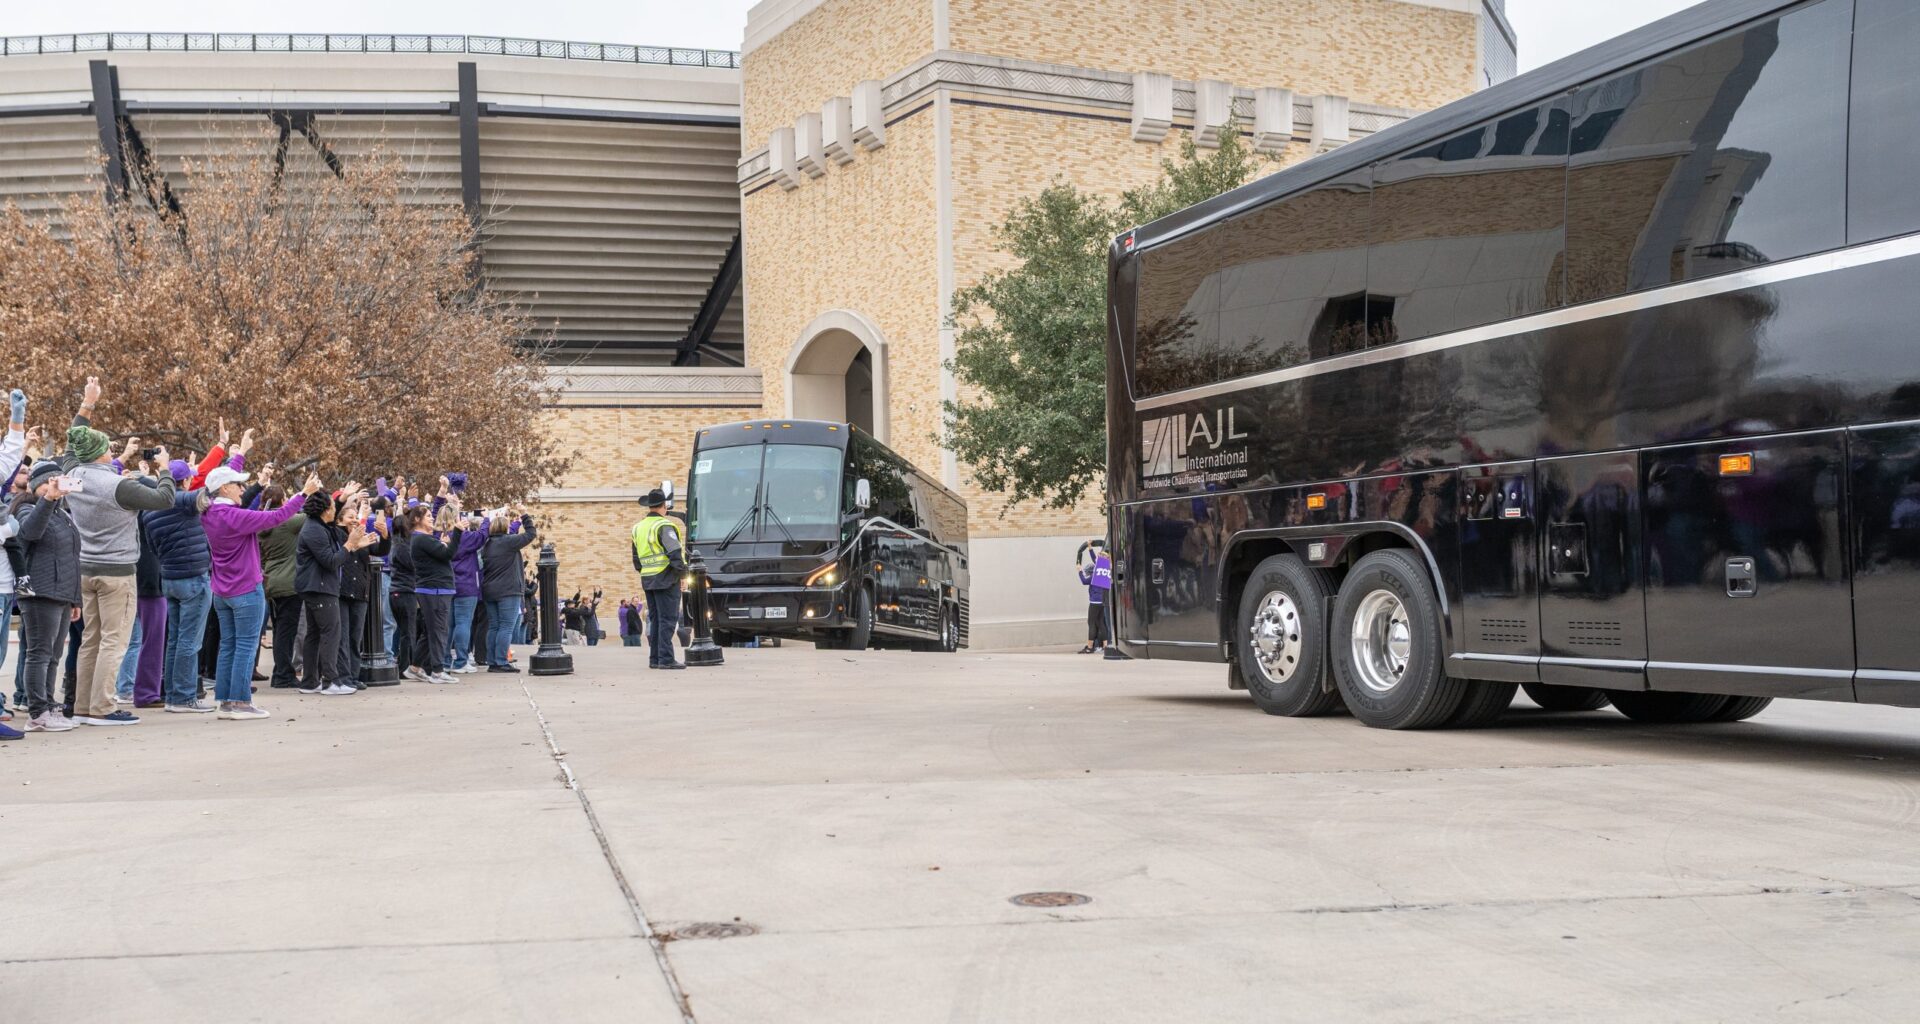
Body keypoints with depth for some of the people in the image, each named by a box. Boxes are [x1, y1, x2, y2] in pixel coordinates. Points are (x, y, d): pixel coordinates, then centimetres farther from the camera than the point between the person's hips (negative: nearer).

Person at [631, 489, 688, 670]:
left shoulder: (638, 528, 14)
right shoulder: (664, 526, -12)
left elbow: (636, 559, 18)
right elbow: (675, 553, -19)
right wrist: (682, 570, -6)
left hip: (647, 580, 8)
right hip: (666, 579, -8)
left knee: (654, 619, 13)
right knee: (668, 619, -5)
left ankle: (654, 658, 15)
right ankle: (666, 658, -8)